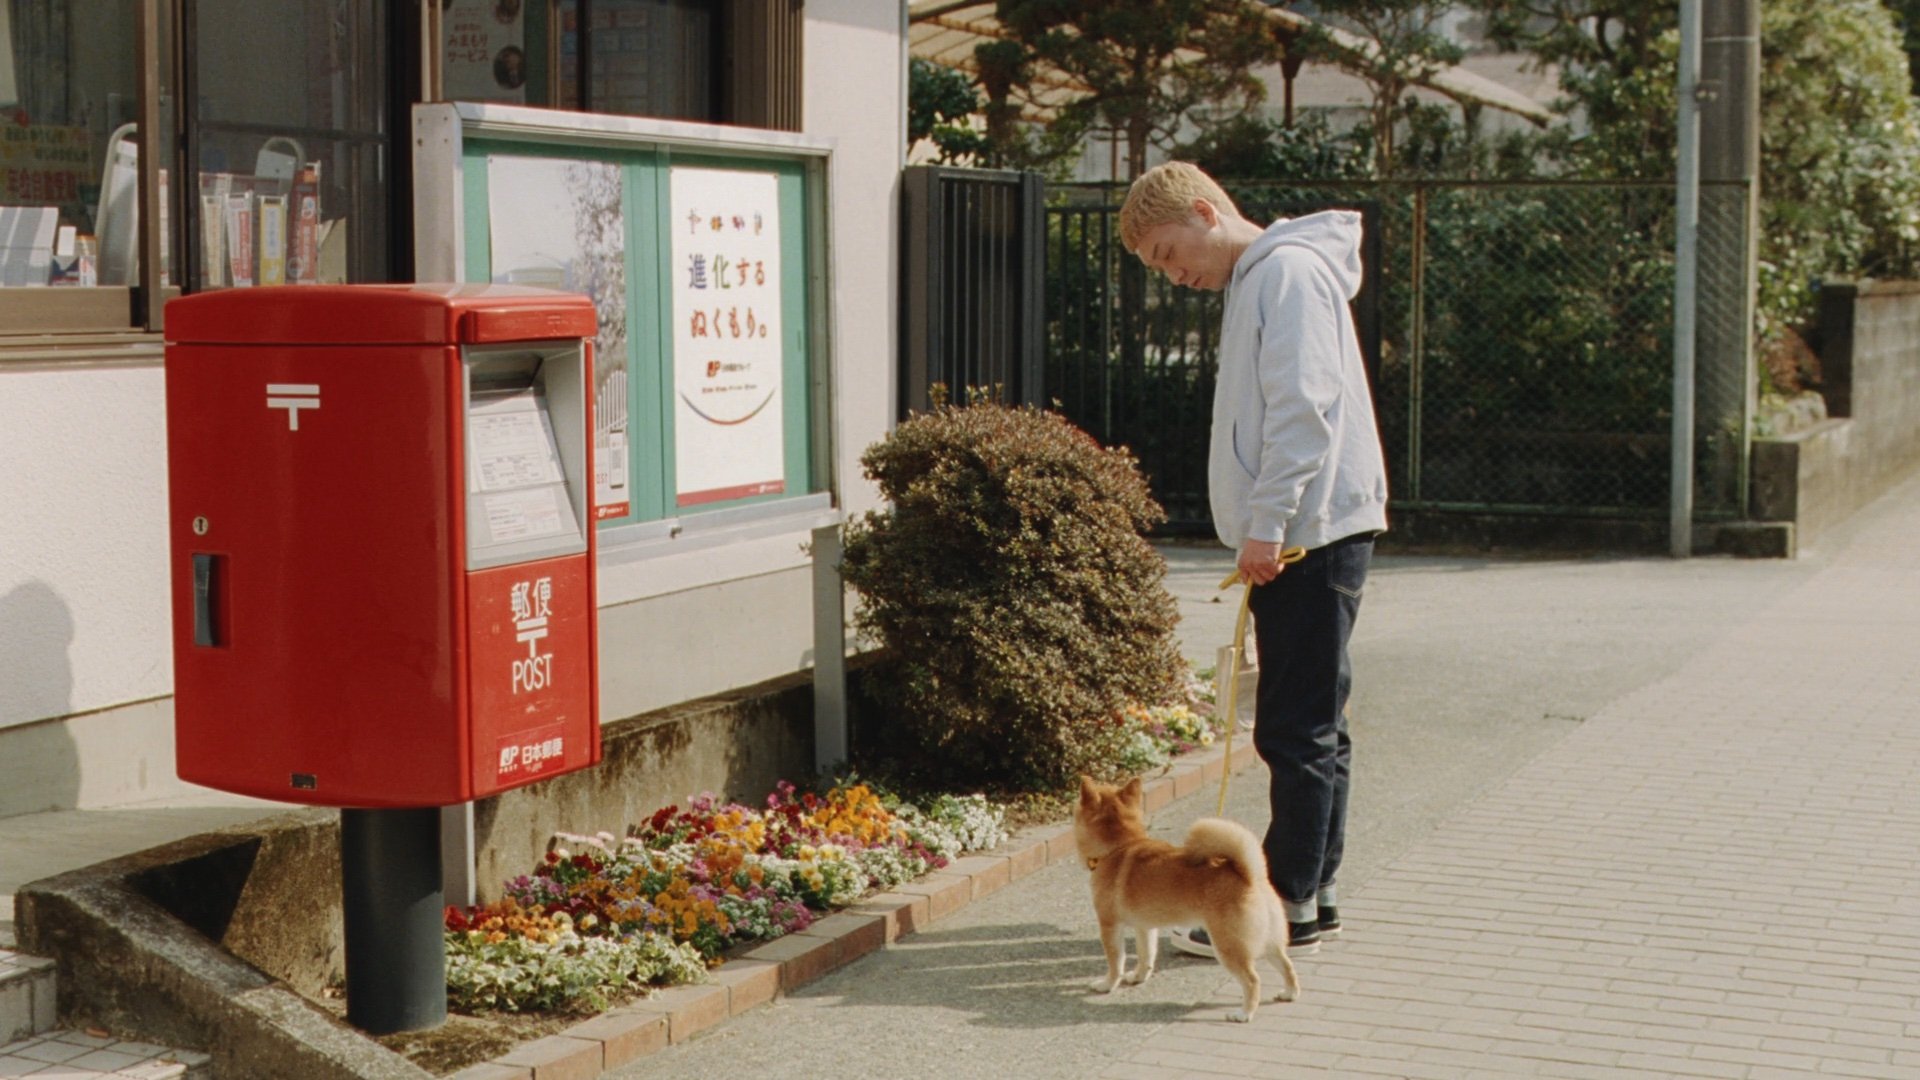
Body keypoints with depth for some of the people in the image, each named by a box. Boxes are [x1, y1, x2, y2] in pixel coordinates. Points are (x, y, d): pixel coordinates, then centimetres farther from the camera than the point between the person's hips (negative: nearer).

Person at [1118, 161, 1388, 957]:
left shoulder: (1289, 271, -11)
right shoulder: (1255, 281, 19)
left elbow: (1305, 406, -21)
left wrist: (1266, 522, -22)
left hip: (1311, 532, -10)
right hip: (1296, 536, 10)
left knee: (1298, 728, -6)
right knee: (1310, 726, 13)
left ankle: (1288, 906, 0)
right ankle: (1309, 894, 20)